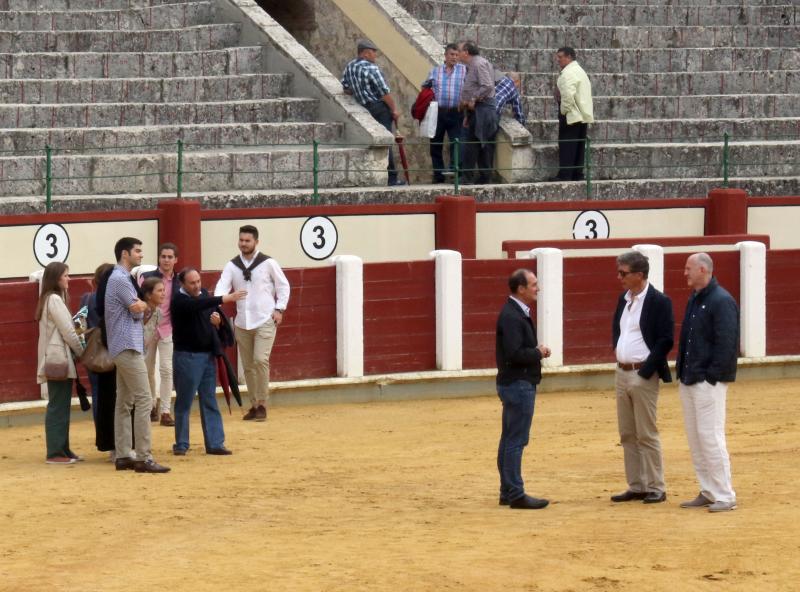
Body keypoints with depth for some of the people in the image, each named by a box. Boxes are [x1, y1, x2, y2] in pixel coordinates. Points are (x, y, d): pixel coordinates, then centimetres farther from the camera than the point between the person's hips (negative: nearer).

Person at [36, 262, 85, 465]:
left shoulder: (49, 299, 18)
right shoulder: (55, 300, -12)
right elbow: (67, 332, -13)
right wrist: (83, 352, -3)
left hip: (56, 359, 10)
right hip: (59, 359, -10)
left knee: (61, 406, 10)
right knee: (58, 407, -8)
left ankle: (62, 449, 13)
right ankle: (55, 452, -8)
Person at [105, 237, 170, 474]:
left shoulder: (123, 278, 18)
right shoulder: (120, 279, -14)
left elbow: (137, 309, 17)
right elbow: (138, 311, -15)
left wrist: (141, 305, -3)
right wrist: (141, 307, 6)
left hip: (123, 348, 11)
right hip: (129, 347, -11)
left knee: (124, 402, 9)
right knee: (144, 401, -11)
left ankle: (123, 456, 11)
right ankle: (143, 458, -13)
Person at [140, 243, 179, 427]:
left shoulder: (178, 283, 1)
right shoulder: (146, 277, -4)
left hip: (167, 330, 0)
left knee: (166, 369, -7)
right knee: (147, 370, 10)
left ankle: (165, 411, -2)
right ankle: (152, 404, 29)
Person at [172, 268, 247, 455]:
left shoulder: (204, 294, 9)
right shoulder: (179, 300, -12)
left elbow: (214, 311, 22)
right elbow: (197, 305, -32)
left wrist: (217, 319, -4)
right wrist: (226, 298, -41)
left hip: (208, 355, 6)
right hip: (187, 356, -6)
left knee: (210, 402, 6)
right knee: (184, 402, 0)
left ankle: (215, 443, 7)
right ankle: (181, 444, 7)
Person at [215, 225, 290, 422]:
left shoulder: (268, 263, -3)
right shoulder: (232, 266, 3)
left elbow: (283, 286, 6)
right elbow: (222, 287, -9)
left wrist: (279, 309, -4)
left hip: (265, 321, -4)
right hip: (242, 323, 4)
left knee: (261, 360, -18)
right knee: (248, 366, 8)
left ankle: (262, 404, -11)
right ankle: (254, 405, 17)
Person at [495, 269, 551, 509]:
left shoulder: (518, 313, 14)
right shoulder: (511, 316, -18)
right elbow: (514, 353, -25)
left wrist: (537, 350, 3)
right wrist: (538, 352, -11)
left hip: (518, 383, 11)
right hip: (518, 383, -11)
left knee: (509, 440, 13)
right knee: (516, 440, -8)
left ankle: (507, 492, 19)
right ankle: (516, 495, -6)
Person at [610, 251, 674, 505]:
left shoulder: (659, 302, -12)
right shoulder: (623, 299, 12)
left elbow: (665, 341, -15)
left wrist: (645, 371, -17)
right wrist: (616, 348, 8)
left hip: (643, 376, -8)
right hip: (622, 373, 8)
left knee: (647, 434, -4)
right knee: (627, 434, 10)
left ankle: (656, 488, 2)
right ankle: (636, 486, 16)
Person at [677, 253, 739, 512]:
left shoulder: (721, 301, -13)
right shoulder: (694, 299, 15)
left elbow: (726, 344, -17)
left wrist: (712, 377, -18)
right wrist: (682, 371, 13)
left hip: (709, 382, -9)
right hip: (689, 381, 9)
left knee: (710, 437, -9)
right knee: (695, 438, 11)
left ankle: (724, 497, -4)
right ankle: (708, 492, 18)